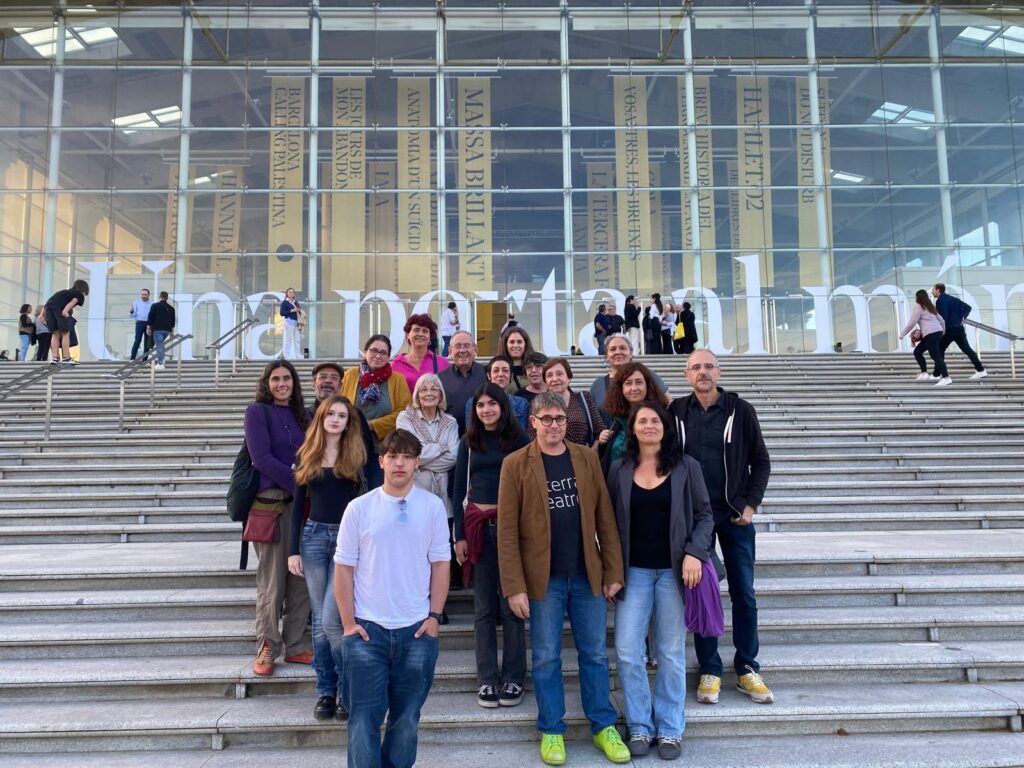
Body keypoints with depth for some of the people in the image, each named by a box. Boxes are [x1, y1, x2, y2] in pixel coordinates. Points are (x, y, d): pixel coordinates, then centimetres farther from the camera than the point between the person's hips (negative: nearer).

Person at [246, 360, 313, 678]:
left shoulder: (303, 415, 15)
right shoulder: (257, 411, 0)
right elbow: (261, 457, -10)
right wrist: (299, 483, -15)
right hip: (271, 503, -5)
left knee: (302, 579, 7)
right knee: (272, 582, 0)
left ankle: (296, 646, 19)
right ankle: (267, 649, 14)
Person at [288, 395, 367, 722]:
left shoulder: (356, 456, 1)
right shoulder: (306, 456, 8)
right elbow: (298, 505, 9)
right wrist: (293, 550, 3)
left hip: (347, 538, -3)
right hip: (314, 536, 3)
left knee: (331, 620, -8)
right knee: (320, 620, 8)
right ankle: (325, 691, 20)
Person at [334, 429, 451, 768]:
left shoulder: (433, 506, -2)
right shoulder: (359, 508, -4)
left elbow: (440, 564, 3)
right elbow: (344, 568, 0)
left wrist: (434, 616, -1)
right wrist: (348, 622, -3)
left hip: (417, 629, 1)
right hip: (367, 628, -1)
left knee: (406, 718, 14)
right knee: (364, 718, 4)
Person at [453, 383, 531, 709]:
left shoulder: (520, 440, 1)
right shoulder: (469, 443, 9)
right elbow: (459, 491, 9)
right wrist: (459, 536, 3)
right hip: (478, 525, 2)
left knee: (511, 605, 2)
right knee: (484, 608, 7)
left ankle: (513, 678, 15)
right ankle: (487, 680, 16)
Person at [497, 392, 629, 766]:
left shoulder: (587, 458, 3)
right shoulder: (516, 464, -6)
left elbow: (605, 518, 4)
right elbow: (507, 530, -8)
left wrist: (613, 571, 0)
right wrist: (514, 587, -11)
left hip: (588, 575, 3)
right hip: (543, 578, -2)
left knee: (595, 654, 13)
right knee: (546, 658, 9)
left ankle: (604, 727, 28)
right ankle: (551, 731, 26)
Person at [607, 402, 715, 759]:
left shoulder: (686, 467, 0)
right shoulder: (619, 469, 3)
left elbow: (704, 514, 2)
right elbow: (609, 520, 4)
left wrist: (694, 553, -12)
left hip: (674, 570, -1)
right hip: (633, 571, 1)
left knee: (672, 653, 8)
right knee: (627, 651, -1)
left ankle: (669, 729, 24)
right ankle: (639, 727, 17)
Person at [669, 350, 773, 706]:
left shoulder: (740, 410, -1)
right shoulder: (676, 412, 0)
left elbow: (761, 461, 2)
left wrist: (750, 504, -5)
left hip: (734, 516, 0)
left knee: (744, 594, 6)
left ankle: (748, 669, 22)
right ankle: (709, 671, 19)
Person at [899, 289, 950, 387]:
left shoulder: (918, 306, 0)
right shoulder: (930, 306, 24)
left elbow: (912, 322, -5)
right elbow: (941, 320, 25)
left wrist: (902, 334, 2)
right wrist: (943, 332, 35)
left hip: (931, 334, -9)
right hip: (938, 332, 9)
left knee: (936, 356, -13)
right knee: (917, 351, 17)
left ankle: (946, 378, -21)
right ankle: (924, 373, 14)